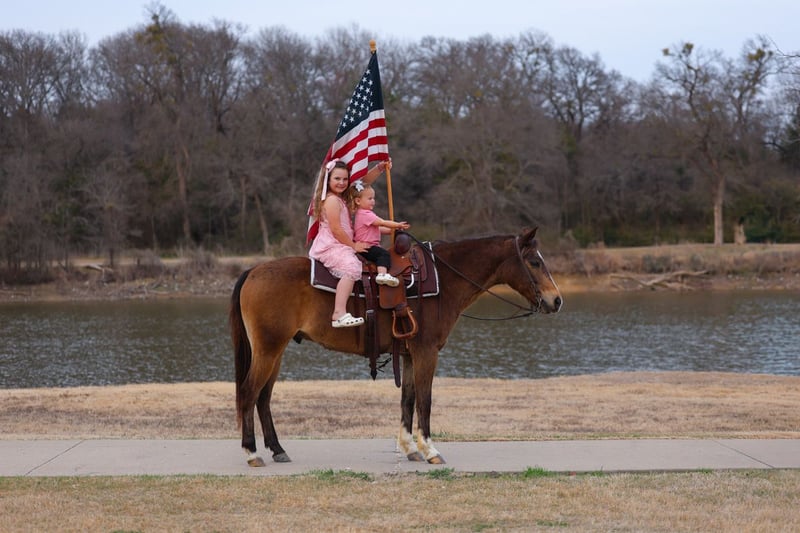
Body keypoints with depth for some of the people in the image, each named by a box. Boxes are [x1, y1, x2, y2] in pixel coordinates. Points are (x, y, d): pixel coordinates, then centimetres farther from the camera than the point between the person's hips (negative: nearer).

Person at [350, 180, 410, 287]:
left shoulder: (365, 213, 19)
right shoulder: (365, 214, -16)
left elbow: (377, 228, 21)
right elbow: (383, 223, -18)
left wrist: (393, 229, 13)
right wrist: (398, 225, -10)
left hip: (369, 246, 11)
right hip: (366, 248, -11)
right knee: (384, 253, -26)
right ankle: (382, 274, -43)